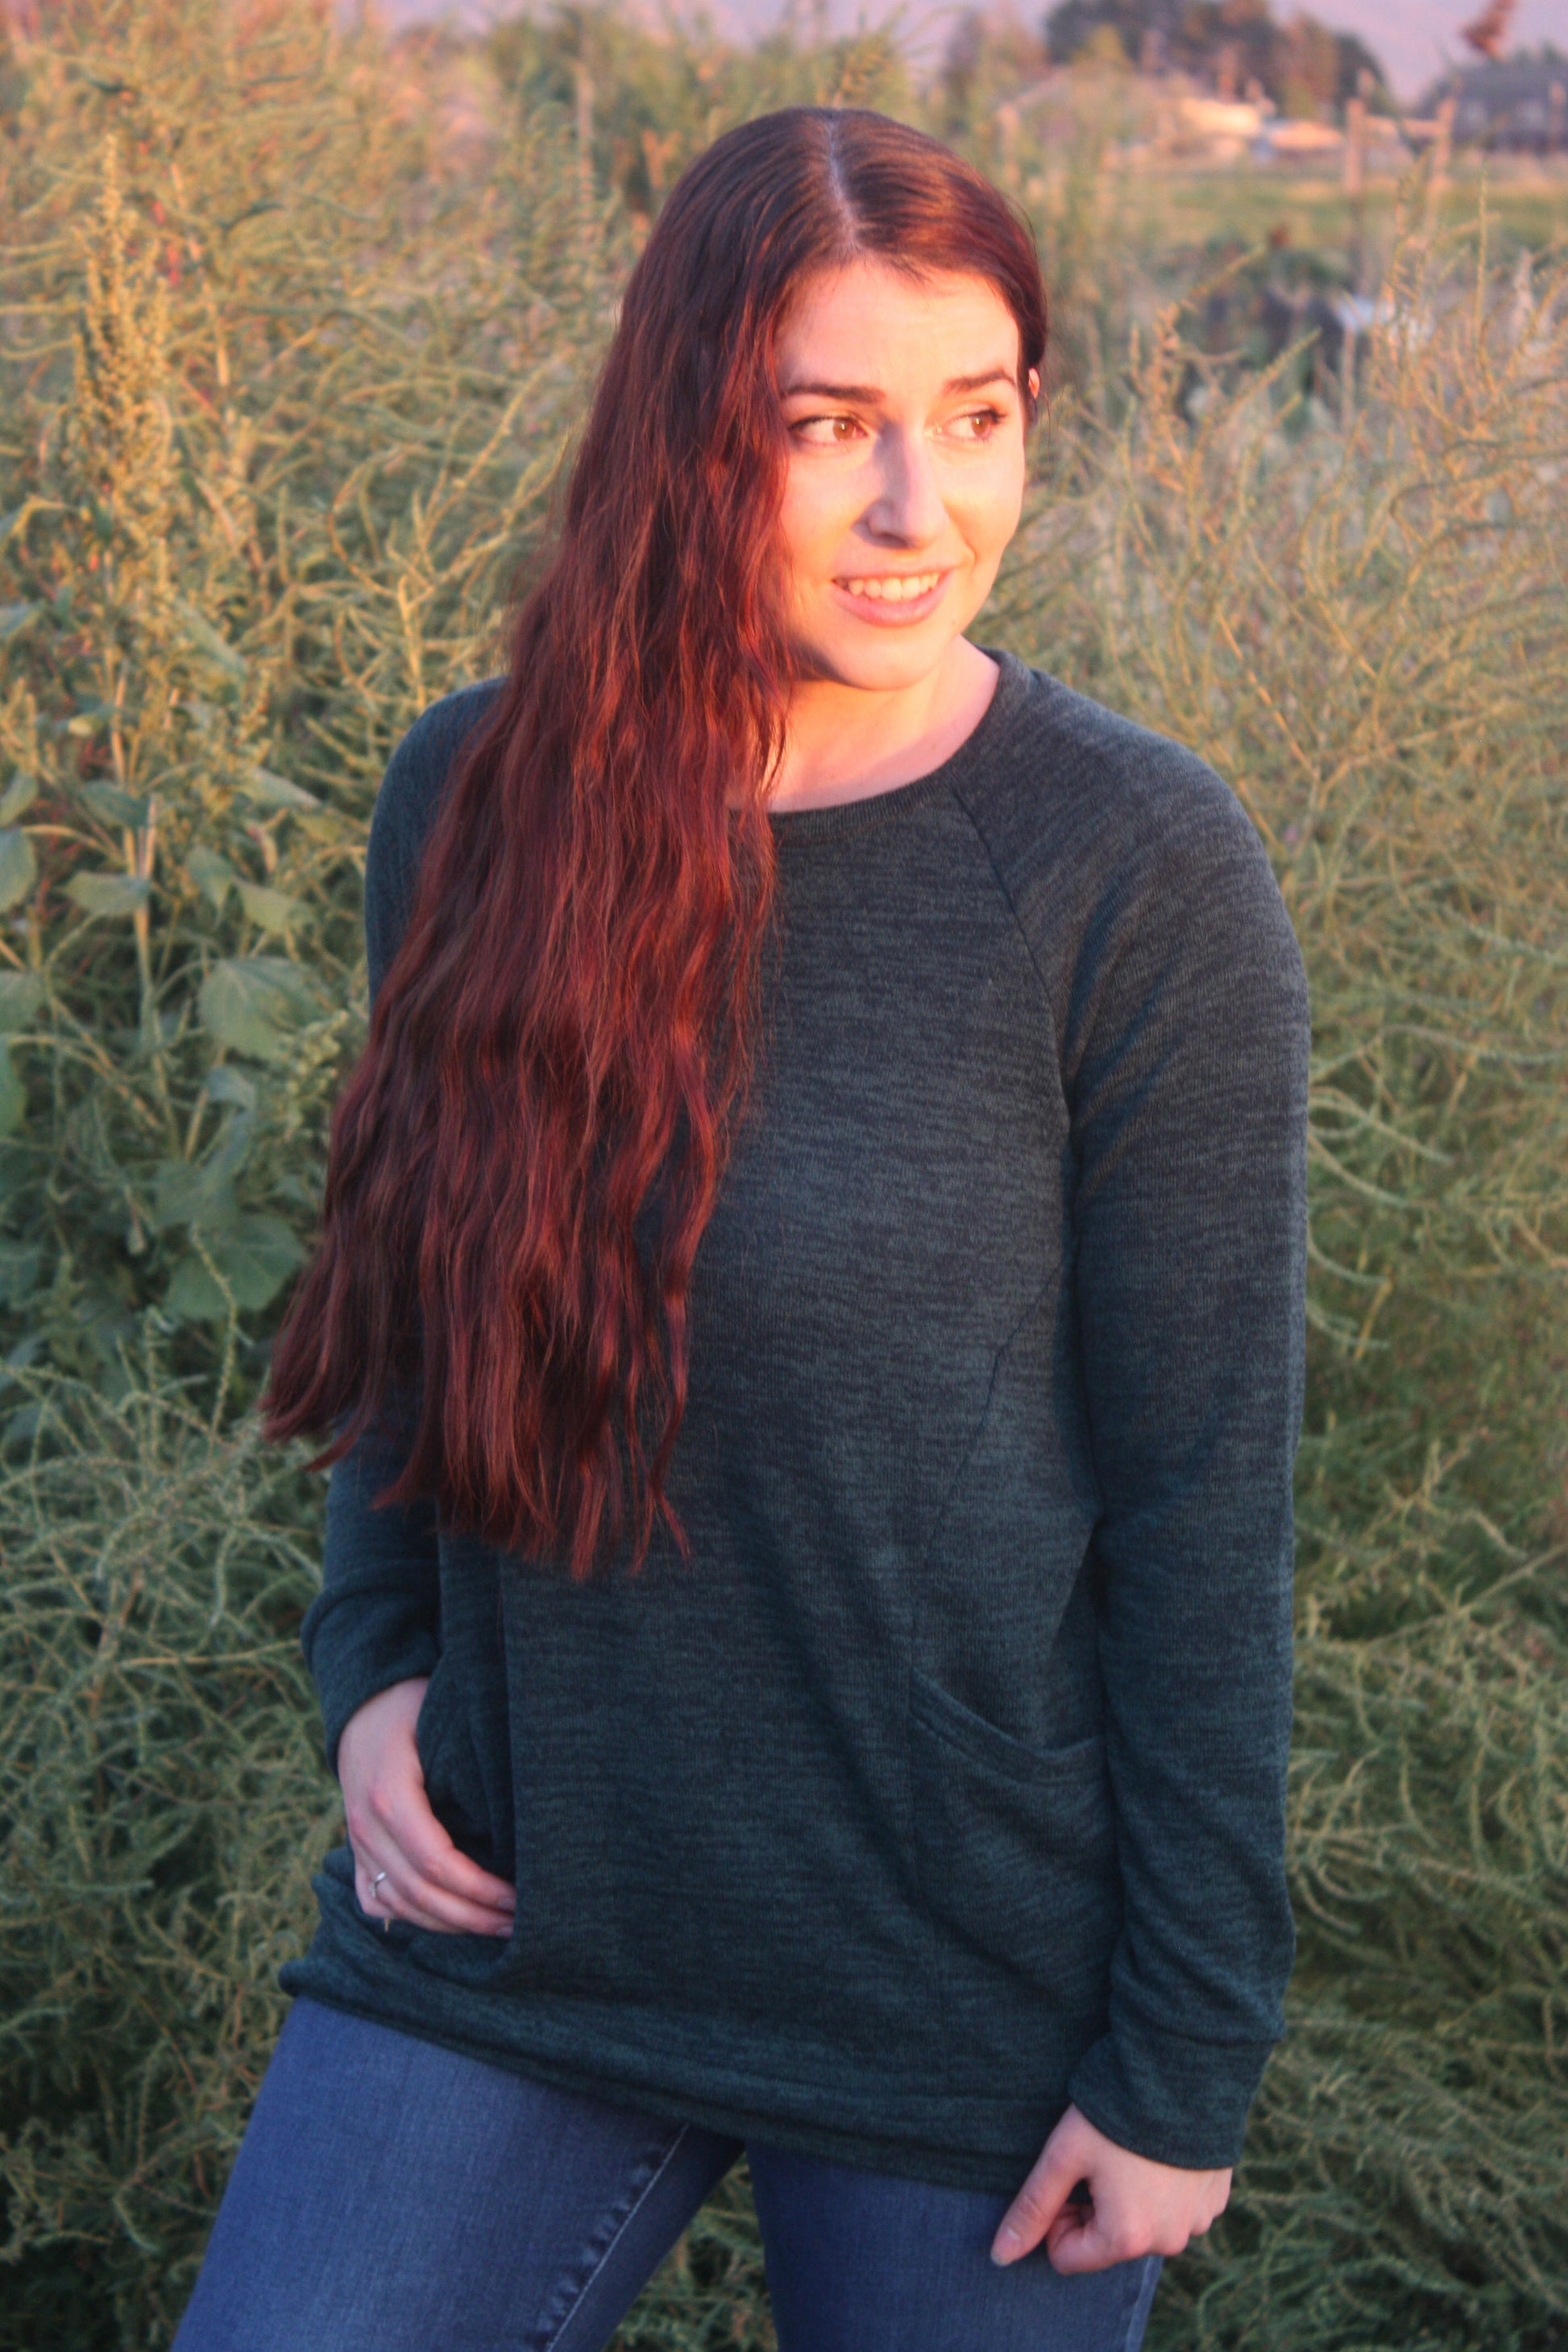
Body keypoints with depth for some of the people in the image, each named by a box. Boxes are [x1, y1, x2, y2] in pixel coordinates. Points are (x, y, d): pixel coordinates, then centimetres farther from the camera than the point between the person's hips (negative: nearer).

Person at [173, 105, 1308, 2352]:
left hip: (978, 1988, -3)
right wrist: (372, 1663, -2)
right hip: (512, 1917, 3)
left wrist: (1187, 2058, -9)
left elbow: (1204, 1493, -11)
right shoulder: (477, 798, -2)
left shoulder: (1144, 874, -14)